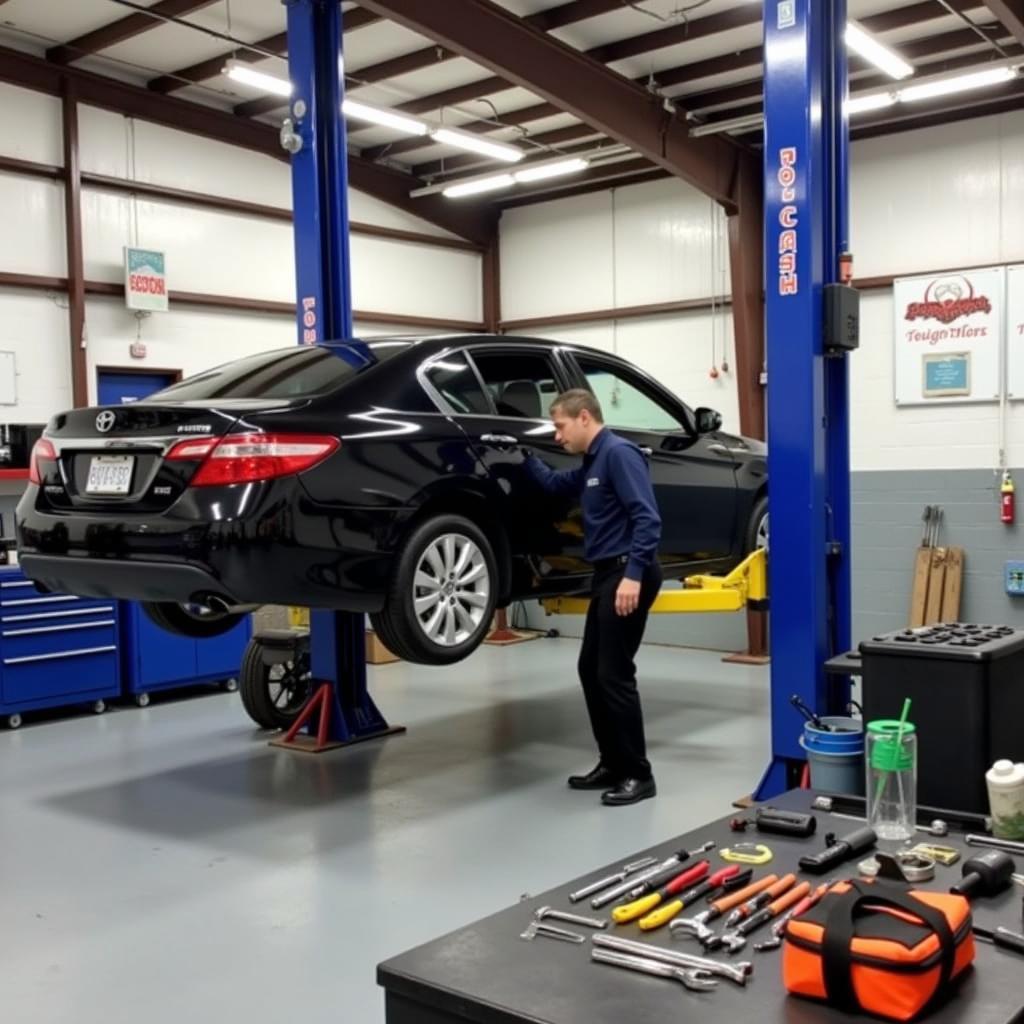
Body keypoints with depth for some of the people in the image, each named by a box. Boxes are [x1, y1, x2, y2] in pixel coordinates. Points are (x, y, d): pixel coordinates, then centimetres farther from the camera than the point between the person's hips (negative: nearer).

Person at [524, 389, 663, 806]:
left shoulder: (619, 453, -13)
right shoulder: (591, 464, 18)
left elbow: (647, 518, -23)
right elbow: (555, 483, 39)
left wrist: (633, 574, -29)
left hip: (627, 575, -10)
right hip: (608, 574, 10)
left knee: (614, 673, -8)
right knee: (591, 669, 13)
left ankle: (638, 774, 0)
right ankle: (613, 764, 20)